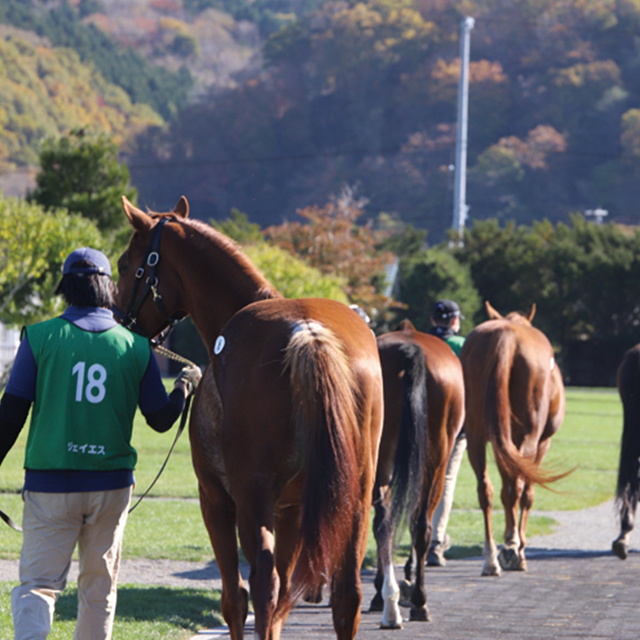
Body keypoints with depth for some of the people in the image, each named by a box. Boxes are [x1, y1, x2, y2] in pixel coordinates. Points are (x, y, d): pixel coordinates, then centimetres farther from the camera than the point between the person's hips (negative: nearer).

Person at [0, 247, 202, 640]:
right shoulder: (135, 347, 2)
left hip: (50, 483, -2)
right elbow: (161, 419, 8)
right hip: (111, 484, 2)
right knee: (99, 587, 15)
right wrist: (186, 385, 27)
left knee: (38, 584, -1)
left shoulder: (40, 337, -4)